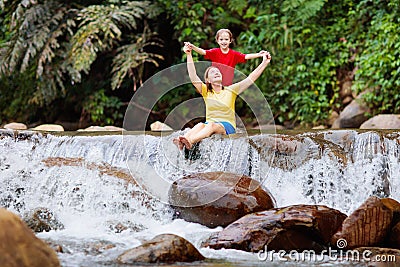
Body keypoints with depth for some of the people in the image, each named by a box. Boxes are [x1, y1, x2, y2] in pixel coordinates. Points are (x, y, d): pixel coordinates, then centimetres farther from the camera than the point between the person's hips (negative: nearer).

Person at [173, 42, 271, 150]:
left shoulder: (230, 91, 9)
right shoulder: (206, 92, 11)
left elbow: (251, 79, 3)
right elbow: (193, 77, -3)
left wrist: (264, 63, -4)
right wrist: (189, 55, -11)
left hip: (228, 126, -2)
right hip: (210, 124, 2)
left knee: (211, 125, -36)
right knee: (200, 125, -34)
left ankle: (189, 141, -63)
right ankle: (181, 144, -62)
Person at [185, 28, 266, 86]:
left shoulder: (234, 54, -2)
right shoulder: (215, 52, -5)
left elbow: (246, 57, -12)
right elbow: (203, 52, -17)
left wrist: (258, 55, -27)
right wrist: (192, 47, -36)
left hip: (228, 85, 1)